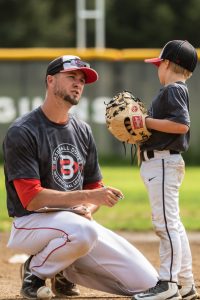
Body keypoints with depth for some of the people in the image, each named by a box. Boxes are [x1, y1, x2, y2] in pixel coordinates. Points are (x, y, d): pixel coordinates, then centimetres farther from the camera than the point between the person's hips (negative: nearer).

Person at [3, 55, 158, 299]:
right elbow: (31, 198, -19)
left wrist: (88, 209, -9)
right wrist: (87, 197, -25)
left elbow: (94, 186, 16)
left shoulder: (82, 131, 12)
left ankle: (65, 271, 14)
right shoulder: (22, 133, -11)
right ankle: (35, 271, -10)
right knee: (83, 232, -41)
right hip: (31, 223, -7)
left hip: (78, 221, 7)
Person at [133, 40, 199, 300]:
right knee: (173, 224, 13)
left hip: (163, 162, -11)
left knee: (166, 222, -13)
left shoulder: (173, 90, -11)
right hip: (158, 162, 11)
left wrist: (146, 122, -19)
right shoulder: (174, 90, 20)